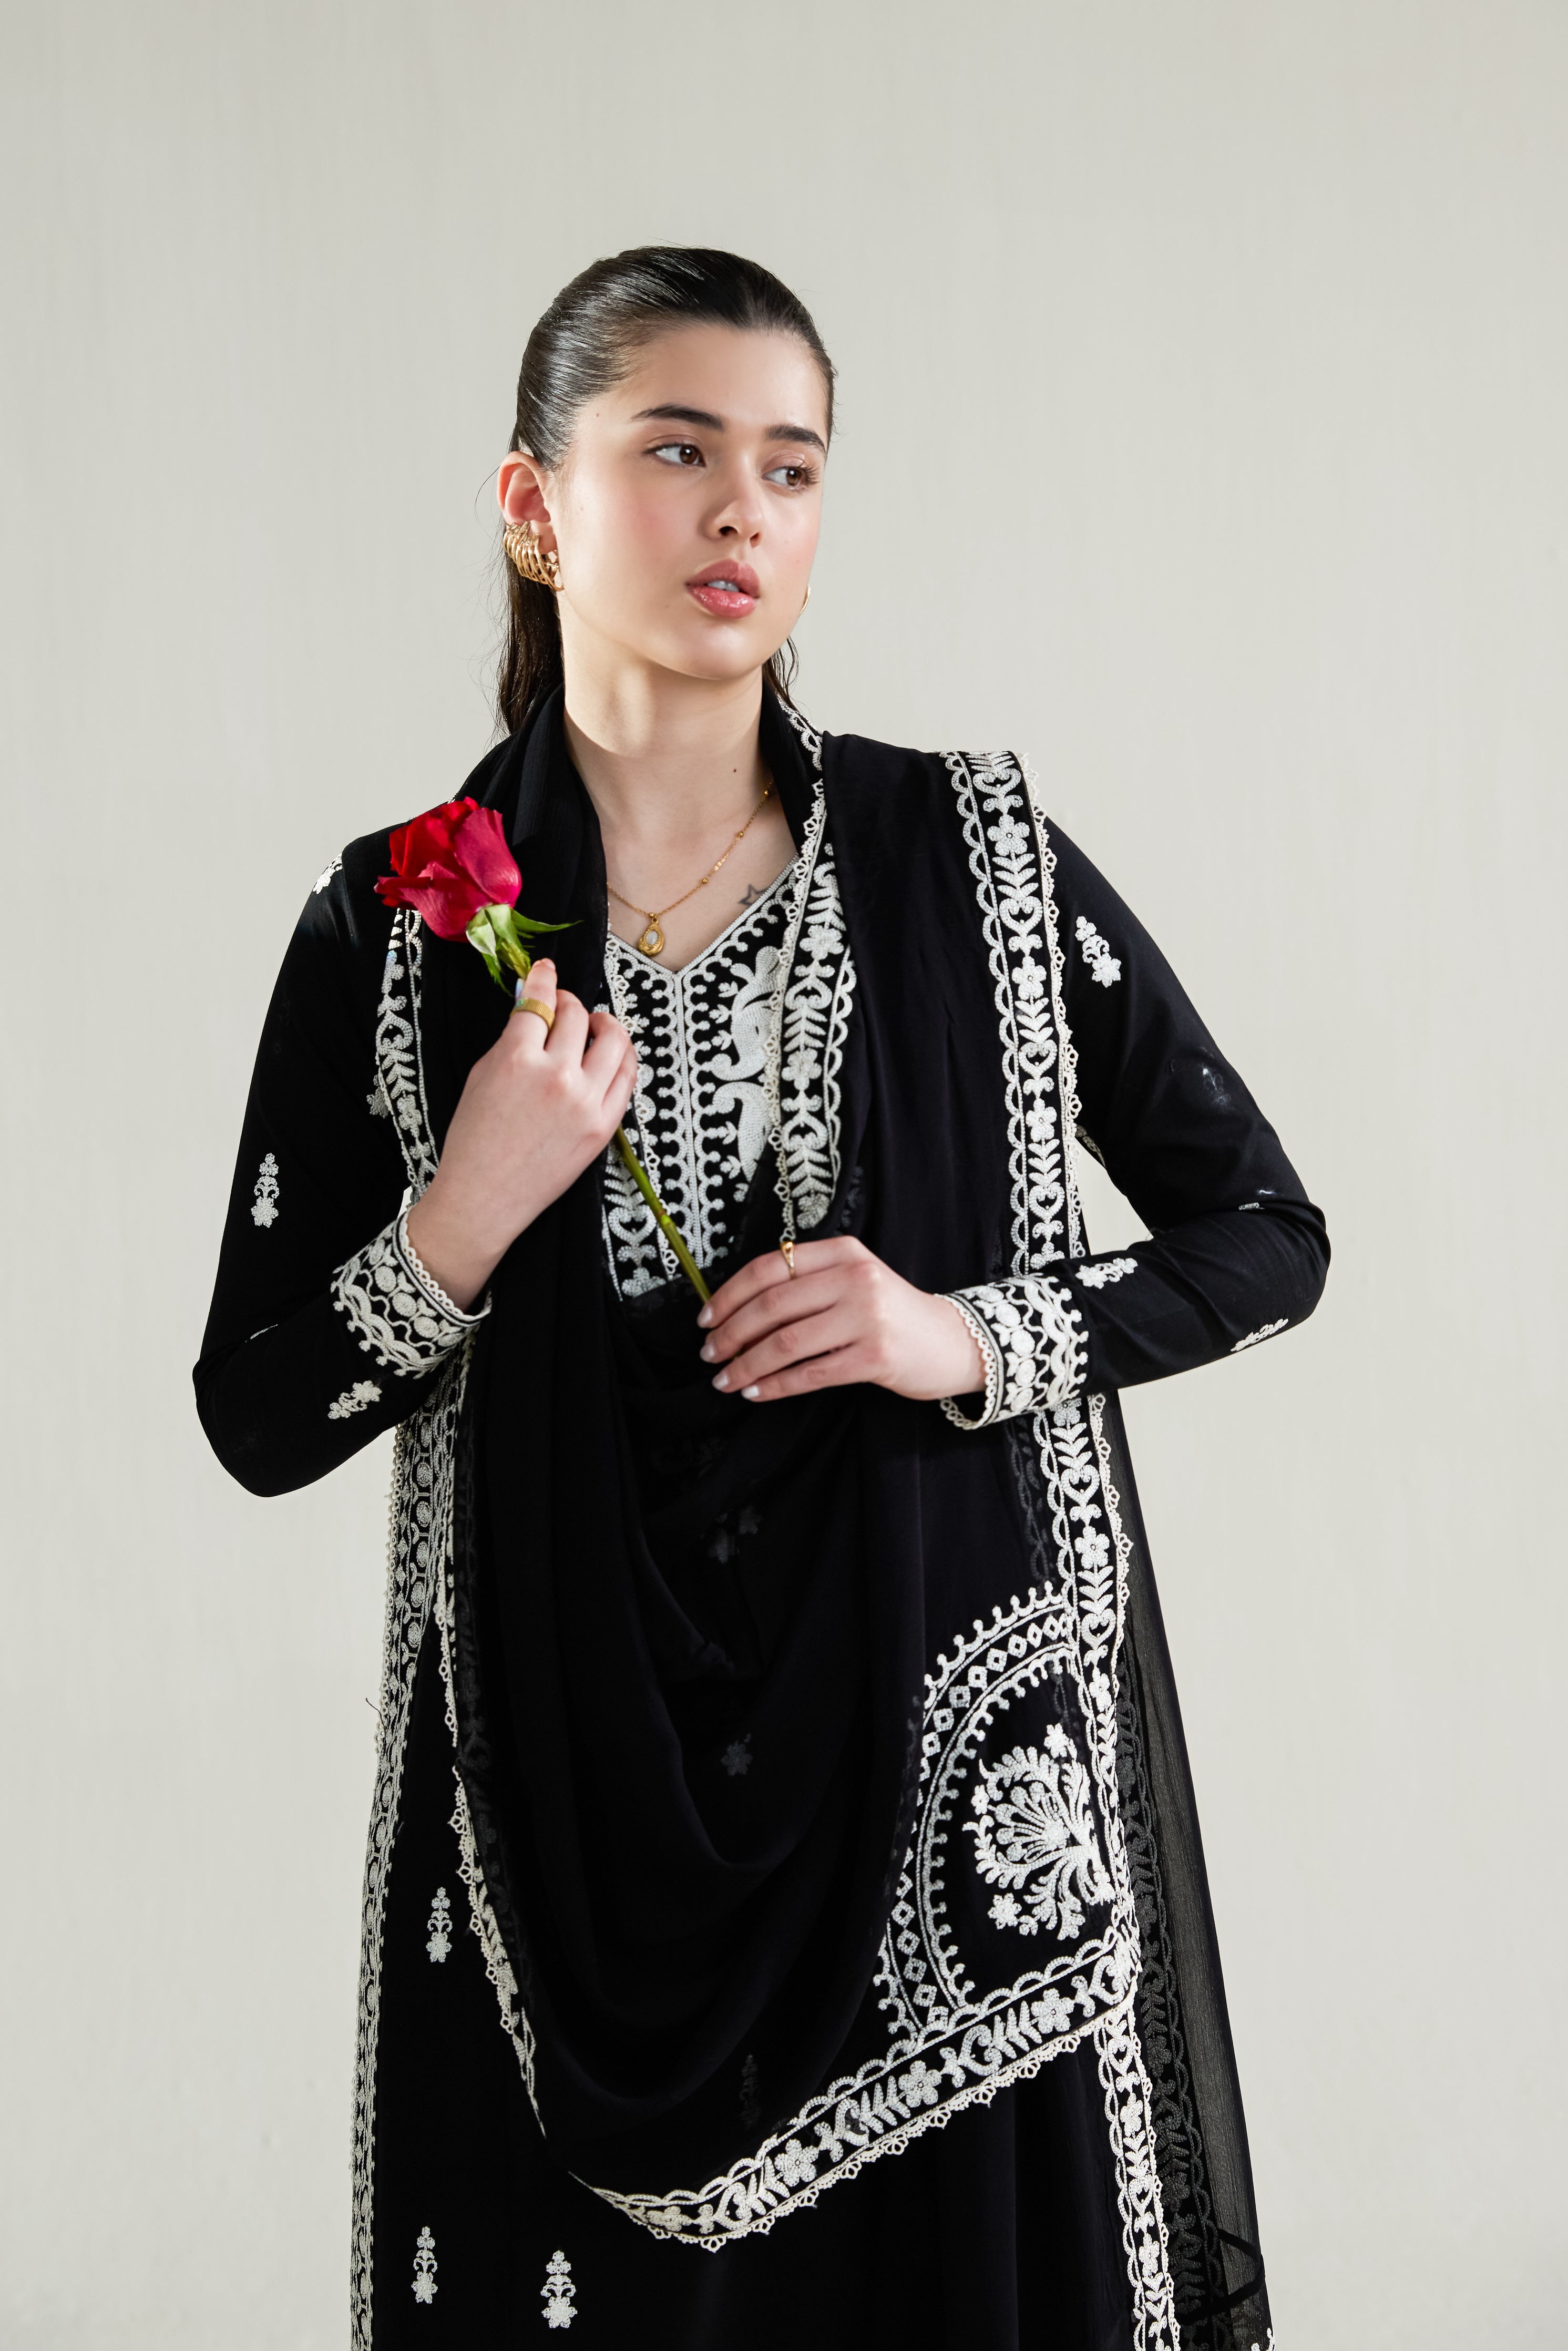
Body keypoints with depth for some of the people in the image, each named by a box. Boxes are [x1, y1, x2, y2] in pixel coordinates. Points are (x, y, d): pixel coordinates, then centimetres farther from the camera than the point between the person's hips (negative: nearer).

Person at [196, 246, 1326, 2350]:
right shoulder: (403, 921, -2)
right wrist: (465, 1220, -16)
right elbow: (259, 1424, 1)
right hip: (565, 1802, 0)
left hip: (947, 1779, 0)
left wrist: (971, 1341, -11)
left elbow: (1268, 1236, 5)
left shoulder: (973, 857, -2)